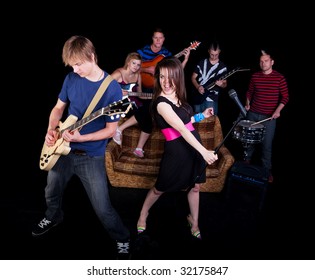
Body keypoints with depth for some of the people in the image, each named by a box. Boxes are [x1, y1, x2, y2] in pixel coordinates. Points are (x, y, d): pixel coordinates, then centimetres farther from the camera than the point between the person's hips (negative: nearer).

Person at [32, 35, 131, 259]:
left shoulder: (112, 89, -18)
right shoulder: (71, 79, -3)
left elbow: (111, 130, -15)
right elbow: (59, 108, 11)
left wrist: (80, 138, -25)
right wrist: (51, 130, -7)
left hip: (91, 156, -5)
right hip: (63, 149, 5)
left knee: (103, 208, -3)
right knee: (52, 193, 25)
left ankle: (123, 240, 23)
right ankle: (54, 217, 57)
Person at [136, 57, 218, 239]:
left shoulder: (178, 97, 3)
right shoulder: (161, 103, -22)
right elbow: (181, 129, -27)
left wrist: (202, 116, 11)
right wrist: (204, 151, -30)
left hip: (194, 146, 7)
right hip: (177, 151, -7)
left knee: (195, 185, 18)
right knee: (161, 188, 13)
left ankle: (194, 221, 39)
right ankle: (143, 214, 39)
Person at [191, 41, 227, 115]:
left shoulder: (222, 67, 0)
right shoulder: (201, 63, 4)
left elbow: (225, 84, 3)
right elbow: (193, 77, 7)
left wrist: (221, 84, -21)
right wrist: (198, 87, -11)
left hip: (211, 99, -2)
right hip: (198, 97, 2)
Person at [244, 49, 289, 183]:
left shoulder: (279, 77, -6)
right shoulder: (255, 76, 2)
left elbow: (285, 97, -4)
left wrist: (277, 110, -17)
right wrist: (247, 103, -1)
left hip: (269, 117, -3)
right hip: (253, 114, 3)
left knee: (267, 144, -2)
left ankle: (267, 171, 13)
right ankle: (246, 161, 39)